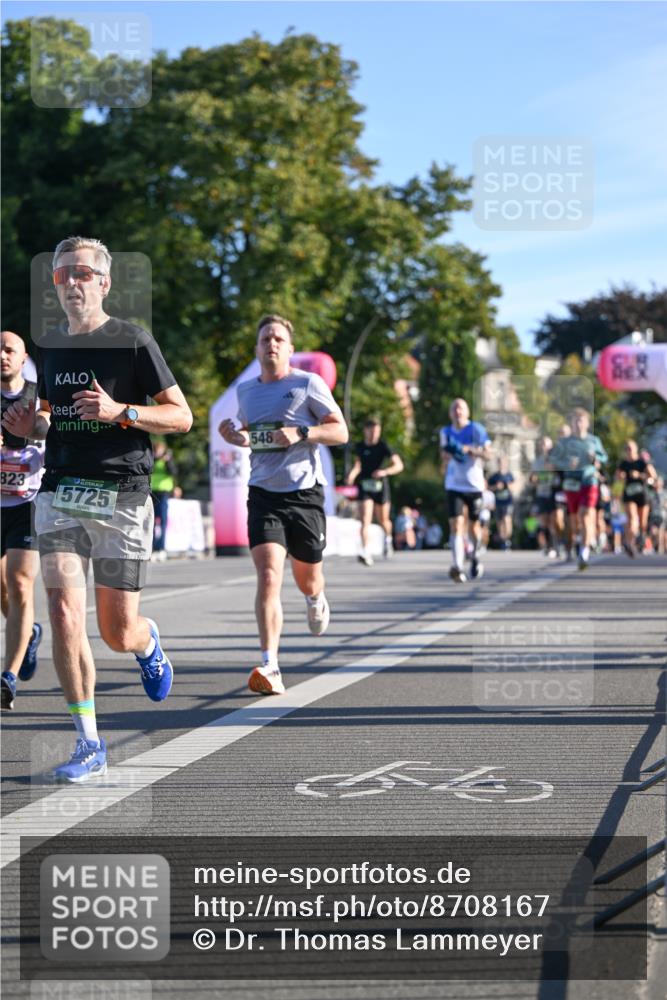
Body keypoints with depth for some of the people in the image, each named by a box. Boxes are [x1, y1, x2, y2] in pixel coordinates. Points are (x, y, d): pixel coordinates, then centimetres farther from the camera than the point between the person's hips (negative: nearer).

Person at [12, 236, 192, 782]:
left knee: (118, 634, 2)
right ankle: (89, 745, -4)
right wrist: (29, 424, 4)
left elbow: (182, 416, -4)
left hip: (122, 498, -4)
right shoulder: (49, 347, 11)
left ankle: (149, 642, 41)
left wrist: (119, 411, -19)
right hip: (60, 495, 4)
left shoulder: (133, 341, -5)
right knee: (64, 616, -12)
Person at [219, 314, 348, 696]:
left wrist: (301, 433, -20)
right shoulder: (246, 390, 11)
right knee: (268, 575, -17)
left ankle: (316, 599, 53)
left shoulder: (309, 384, -2)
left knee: (307, 578, 12)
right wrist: (236, 437, 4)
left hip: (305, 493, -2)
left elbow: (341, 432, -3)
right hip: (264, 493, 2)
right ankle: (270, 667, -23)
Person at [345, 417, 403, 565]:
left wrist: (385, 471, -28)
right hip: (364, 487, 1)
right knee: (365, 520, -14)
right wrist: (352, 474, 1)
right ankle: (366, 552, -23)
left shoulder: (383, 446, -7)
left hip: (380, 486, -1)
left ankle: (388, 539, 45)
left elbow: (399, 465, -11)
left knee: (383, 520, 11)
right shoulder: (359, 447, 4)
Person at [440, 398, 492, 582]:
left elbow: (488, 454, -13)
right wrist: (445, 461, 4)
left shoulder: (477, 430, -6)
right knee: (456, 525, -14)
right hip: (454, 486, 2)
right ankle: (457, 567, -24)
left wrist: (467, 449, -26)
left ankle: (475, 557, 39)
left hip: (474, 484, -1)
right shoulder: (445, 432, 7)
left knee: (473, 525, 11)